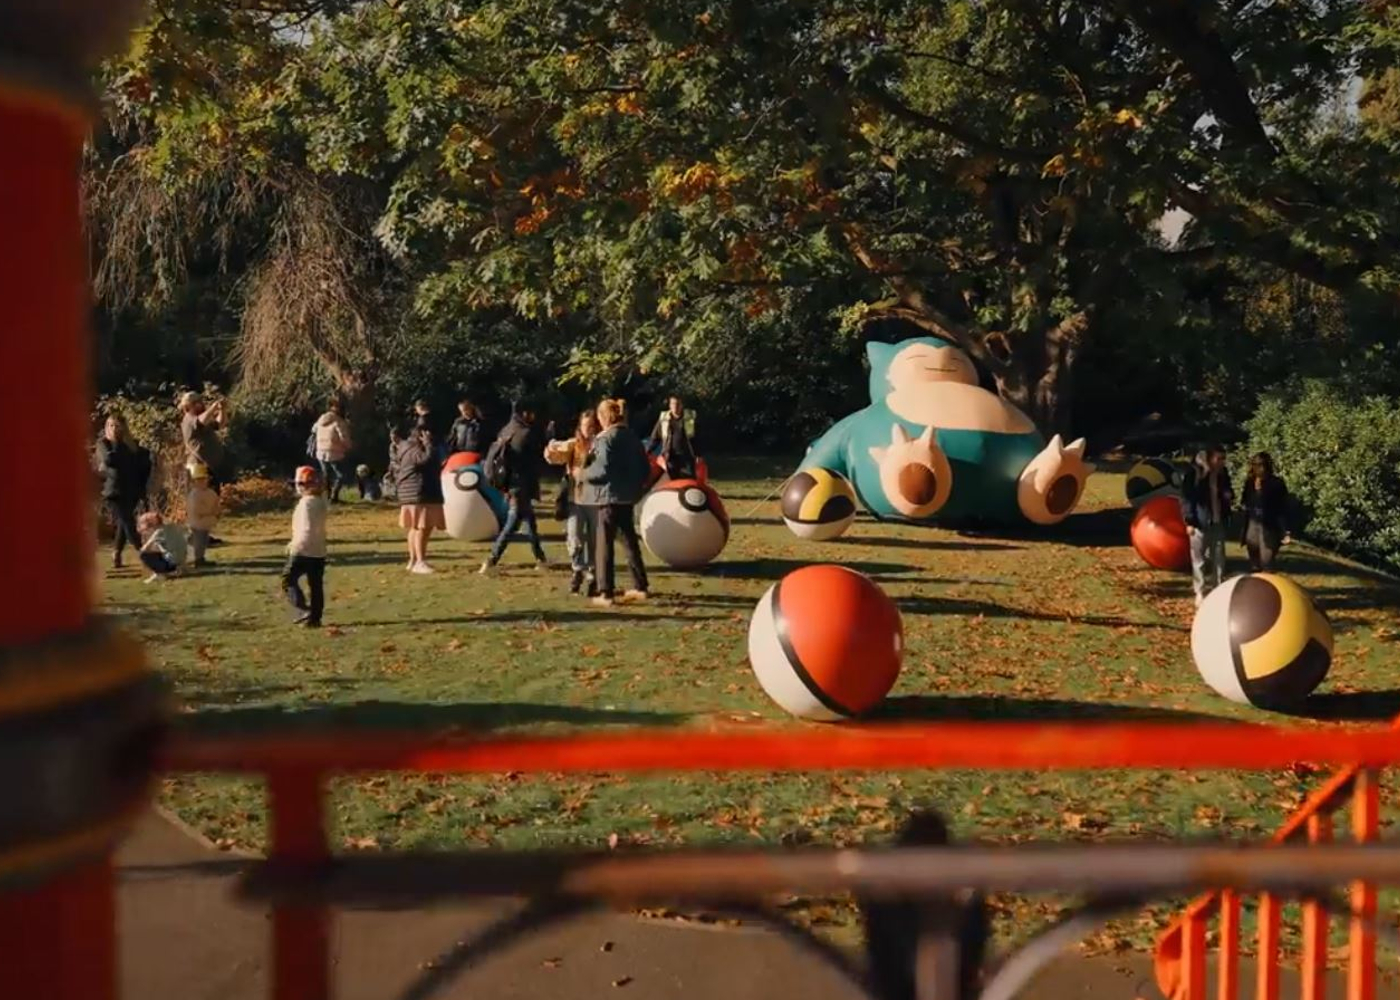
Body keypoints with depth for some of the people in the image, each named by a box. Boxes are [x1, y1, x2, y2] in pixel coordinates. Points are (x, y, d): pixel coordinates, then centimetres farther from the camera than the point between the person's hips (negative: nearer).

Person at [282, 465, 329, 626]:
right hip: (319, 552, 8)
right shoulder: (321, 502, 8)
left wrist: (294, 545, -15)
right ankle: (315, 618, 12)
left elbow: (307, 530, -23)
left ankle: (304, 610, -7)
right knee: (316, 585, 10)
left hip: (303, 551, -8)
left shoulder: (306, 503, -17)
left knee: (288, 579, 5)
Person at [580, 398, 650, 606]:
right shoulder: (632, 437, 9)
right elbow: (645, 467, 11)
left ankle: (605, 593, 0)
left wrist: (583, 474, -4)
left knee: (603, 544, 0)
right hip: (627, 497, 7)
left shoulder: (605, 439, -14)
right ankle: (640, 587, 22)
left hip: (607, 497, -7)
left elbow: (602, 469, -21)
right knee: (630, 541, 17)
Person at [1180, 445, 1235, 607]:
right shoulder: (1194, 472, -12)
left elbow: (1227, 490, 21)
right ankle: (1200, 593, 10)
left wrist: (1229, 496, -4)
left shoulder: (1223, 472, 5)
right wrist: (1189, 521, -15)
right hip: (1200, 522, -5)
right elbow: (1187, 498, -11)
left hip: (1218, 522, 5)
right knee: (1199, 558, 2)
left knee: (1219, 558, 11)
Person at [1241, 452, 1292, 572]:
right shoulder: (1250, 482, 5)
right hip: (1252, 526, 5)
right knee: (1254, 566, 11)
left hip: (1269, 529, -5)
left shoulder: (1277, 484, -9)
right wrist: (1243, 505, -2)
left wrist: (1285, 532, -13)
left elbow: (1283, 509, -9)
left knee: (1266, 566, -5)